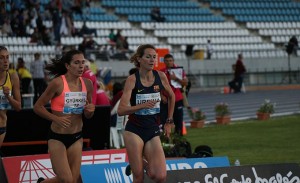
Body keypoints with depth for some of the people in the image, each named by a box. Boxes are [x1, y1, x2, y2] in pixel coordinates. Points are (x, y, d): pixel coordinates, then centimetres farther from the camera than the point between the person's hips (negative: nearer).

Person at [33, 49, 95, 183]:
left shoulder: (87, 84, 1)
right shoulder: (58, 83, -14)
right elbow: (38, 107, -11)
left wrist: (90, 110, -10)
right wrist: (56, 118, -23)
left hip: (76, 137, 5)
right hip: (57, 137, -5)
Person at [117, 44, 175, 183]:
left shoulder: (160, 76, 1)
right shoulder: (132, 80, -8)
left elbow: (171, 96, 21)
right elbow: (121, 110, -15)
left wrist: (169, 121, 20)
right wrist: (143, 105, -28)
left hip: (153, 130, 3)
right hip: (134, 131, -3)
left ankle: (147, 165, 22)